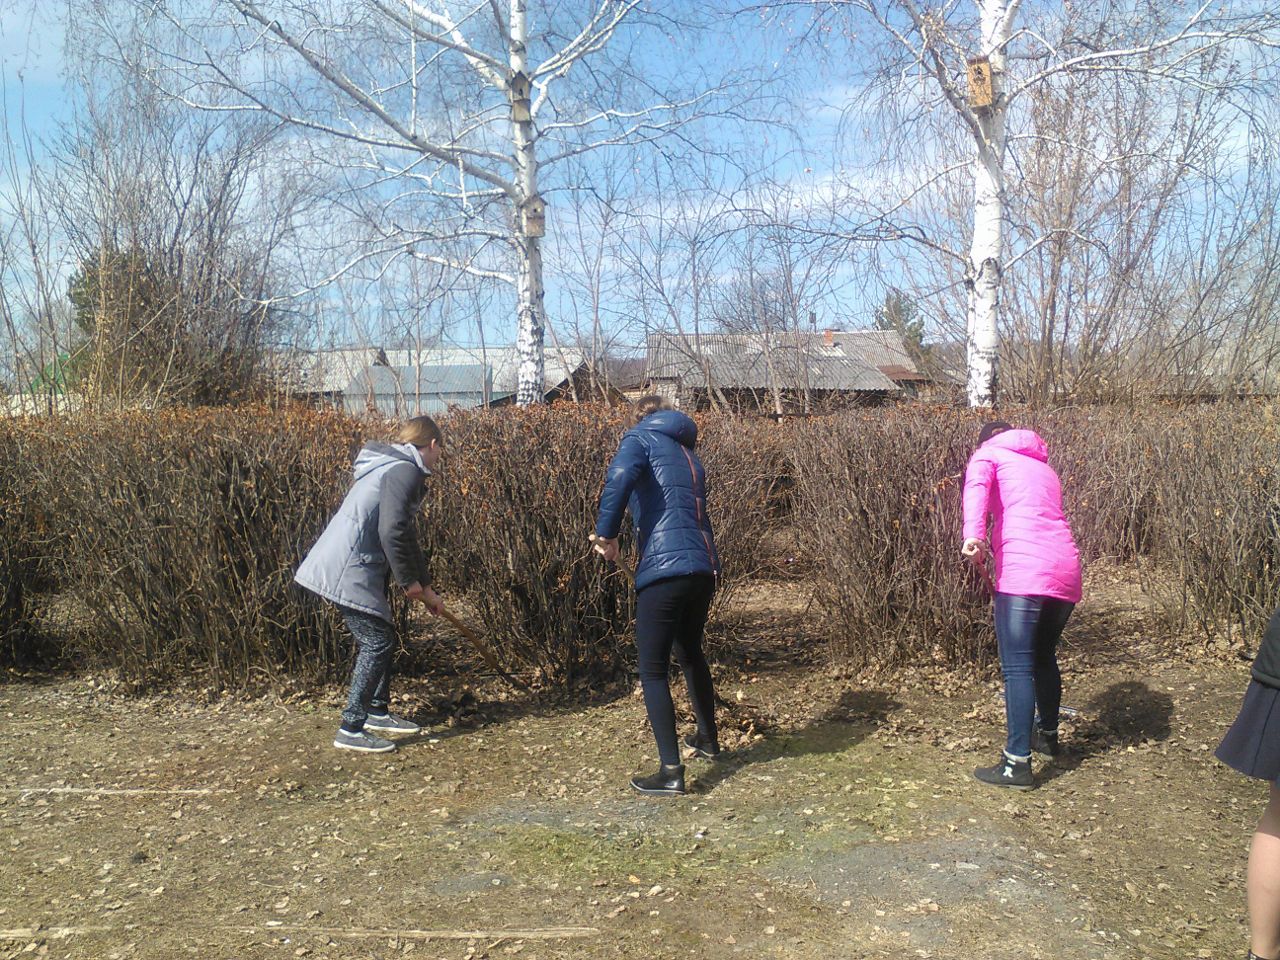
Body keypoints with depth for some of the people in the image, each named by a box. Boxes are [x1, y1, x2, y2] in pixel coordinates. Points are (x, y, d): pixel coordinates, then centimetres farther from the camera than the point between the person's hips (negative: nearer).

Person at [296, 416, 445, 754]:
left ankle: (378, 712, 30)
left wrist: (426, 588, 28)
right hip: (349, 572, -10)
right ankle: (350, 730, 0)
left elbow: (406, 534, 26)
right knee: (377, 641, -4)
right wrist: (409, 581, -12)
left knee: (381, 637, 18)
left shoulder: (394, 467, 20)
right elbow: (392, 531, -24)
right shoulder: (405, 470, -13)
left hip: (350, 566, 10)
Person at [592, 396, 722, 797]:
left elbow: (619, 478, -17)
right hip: (704, 567, 7)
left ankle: (671, 771, -1)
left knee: (653, 669, 1)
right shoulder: (688, 455, 26)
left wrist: (606, 533, -8)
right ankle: (708, 738, 42)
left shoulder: (641, 436, 5)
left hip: (664, 568, -7)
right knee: (690, 652, 28)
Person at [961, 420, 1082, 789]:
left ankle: (1018, 764, -5)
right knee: (1044, 656, 24)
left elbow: (977, 484, -12)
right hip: (1066, 572, 7)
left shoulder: (988, 453, 11)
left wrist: (972, 535, -27)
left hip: (1023, 571, -7)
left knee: (1017, 667, -5)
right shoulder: (1043, 468, 31)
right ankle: (1048, 734, 40)